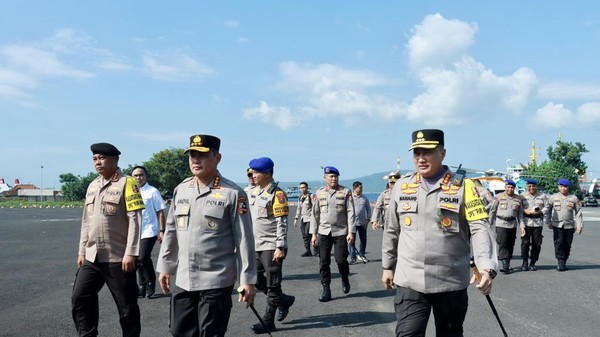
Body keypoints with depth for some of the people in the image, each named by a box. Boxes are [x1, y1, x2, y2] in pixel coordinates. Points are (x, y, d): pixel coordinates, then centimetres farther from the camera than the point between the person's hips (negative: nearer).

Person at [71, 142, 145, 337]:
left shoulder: (127, 183, -8)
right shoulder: (92, 186, 14)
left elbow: (134, 220, -14)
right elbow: (86, 221, 18)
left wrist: (130, 253, -18)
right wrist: (82, 251, 14)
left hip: (118, 258, -7)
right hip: (91, 257, 7)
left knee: (127, 306, 4)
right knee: (79, 299, 8)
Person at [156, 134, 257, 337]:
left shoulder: (233, 194, -10)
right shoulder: (180, 190, 7)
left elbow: (244, 239, -9)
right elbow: (170, 232, 14)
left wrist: (247, 280, -10)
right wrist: (165, 267, 15)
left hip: (216, 282, -5)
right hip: (183, 280, 6)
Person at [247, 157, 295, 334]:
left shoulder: (277, 194, -12)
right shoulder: (253, 192, 11)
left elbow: (282, 223, -16)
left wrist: (280, 247, -19)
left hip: (271, 247, -8)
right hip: (256, 246, 8)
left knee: (272, 285, 1)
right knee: (257, 281, 12)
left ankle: (268, 321, 12)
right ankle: (284, 300, 30)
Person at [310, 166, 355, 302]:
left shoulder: (345, 192, 0)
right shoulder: (319, 193, 6)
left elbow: (350, 212, -2)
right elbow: (315, 213, 8)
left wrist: (350, 232, -9)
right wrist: (313, 234, 4)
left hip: (341, 232, -2)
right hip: (324, 232, 2)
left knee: (341, 259, -5)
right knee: (323, 262, 0)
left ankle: (345, 279, 26)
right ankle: (326, 290, 10)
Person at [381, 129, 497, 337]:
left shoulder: (463, 187, -3)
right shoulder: (402, 186, 5)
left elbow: (479, 228, -10)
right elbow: (391, 230, 14)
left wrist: (487, 268, -24)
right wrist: (388, 266, 18)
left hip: (451, 282, -1)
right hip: (409, 282, 1)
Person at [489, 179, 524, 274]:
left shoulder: (518, 199, 10)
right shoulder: (498, 197, 1)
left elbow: (520, 214, 13)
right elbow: (492, 211, 5)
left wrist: (522, 226, 4)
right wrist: (490, 224, 4)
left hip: (512, 224, 3)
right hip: (501, 224, -3)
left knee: (510, 245, 7)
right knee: (502, 244, -12)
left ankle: (507, 264, 17)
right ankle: (505, 265, -16)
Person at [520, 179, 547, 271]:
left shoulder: (542, 196, 11)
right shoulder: (522, 196, 7)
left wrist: (540, 211, -7)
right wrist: (525, 211, -14)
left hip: (538, 222, 2)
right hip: (526, 222, -2)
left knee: (537, 244, 3)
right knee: (525, 242, -8)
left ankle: (532, 263, 14)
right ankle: (525, 262, 5)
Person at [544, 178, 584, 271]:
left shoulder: (574, 198, 3)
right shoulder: (553, 197, 2)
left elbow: (578, 212, 6)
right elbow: (547, 210, 11)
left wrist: (580, 225, 1)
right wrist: (548, 222, 6)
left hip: (569, 225, 1)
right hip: (557, 225, -1)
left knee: (567, 245, 5)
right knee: (559, 243, -10)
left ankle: (564, 263, 16)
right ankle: (560, 263, -5)